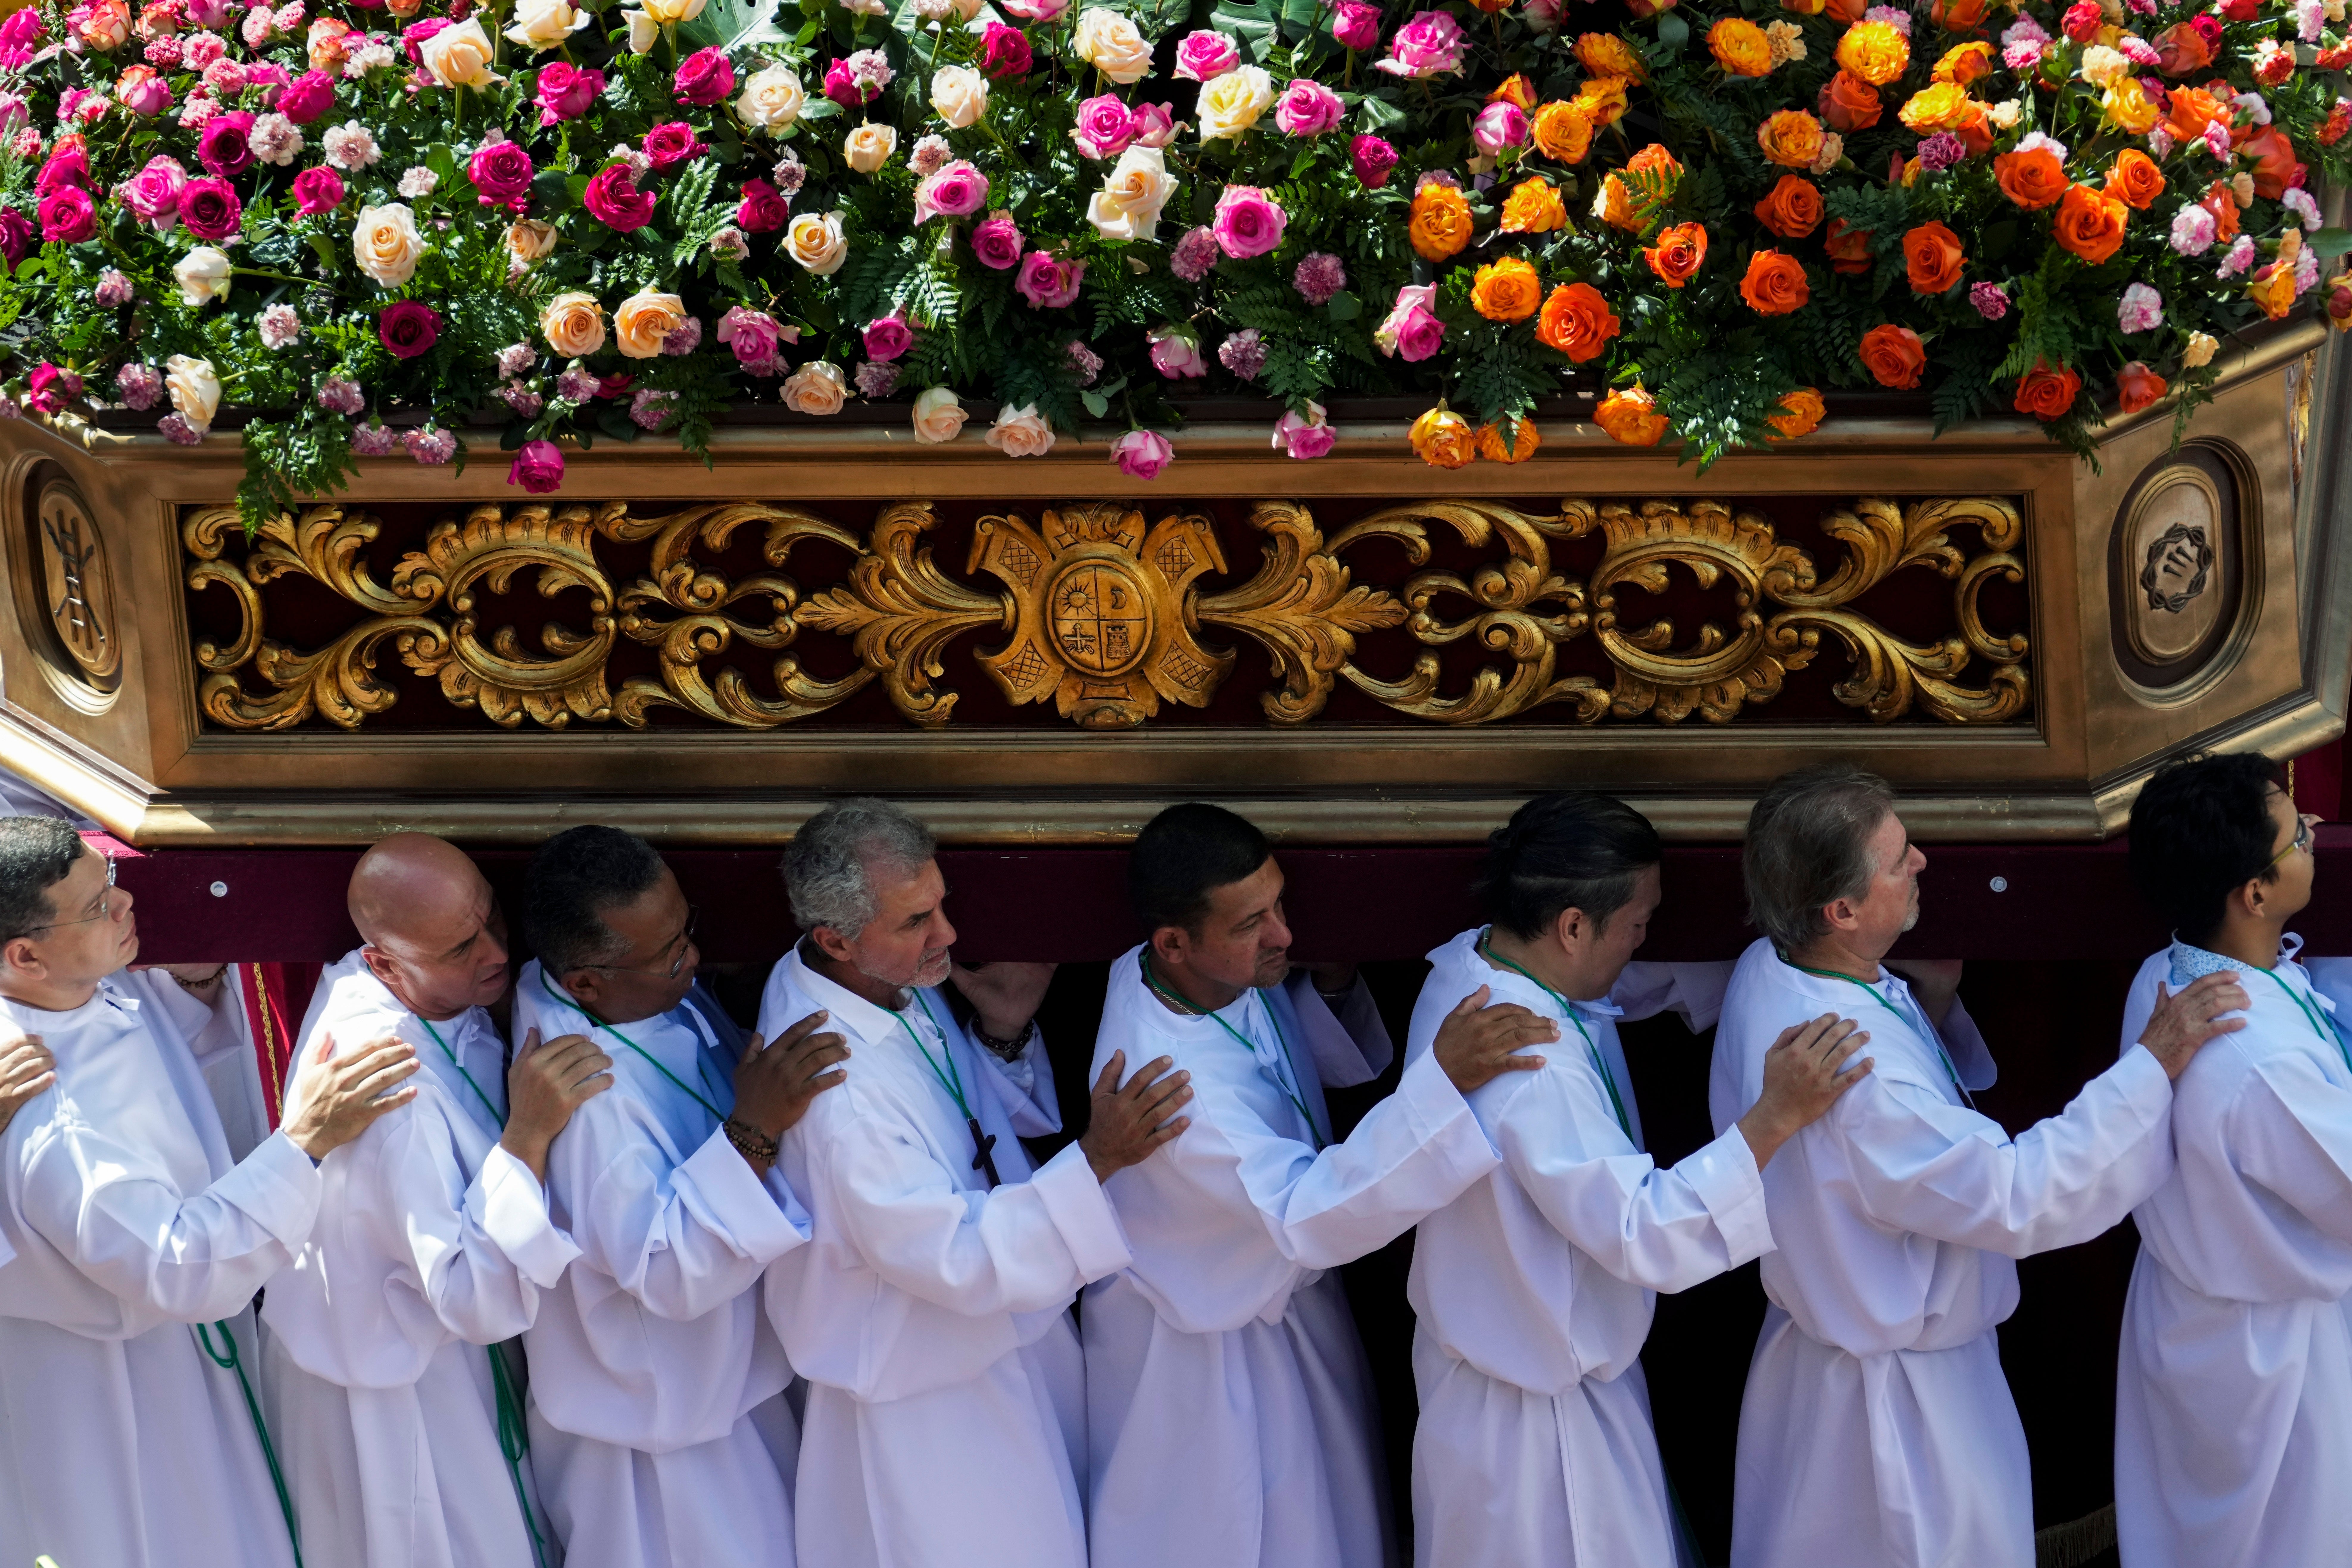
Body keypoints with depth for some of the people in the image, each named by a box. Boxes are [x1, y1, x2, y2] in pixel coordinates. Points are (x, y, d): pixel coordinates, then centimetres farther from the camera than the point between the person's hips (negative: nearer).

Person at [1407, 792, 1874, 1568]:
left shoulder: (1472, 963, -5)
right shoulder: (1533, 1074, -35)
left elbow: (1646, 985, 13)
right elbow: (1645, 1238, -36)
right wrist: (1776, 1118, -42)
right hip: (1536, 1411, -10)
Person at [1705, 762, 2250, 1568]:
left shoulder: (1769, 971, -8)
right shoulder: (1857, 1079, -38)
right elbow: (2019, 1197, -33)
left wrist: (1931, 1005, -8)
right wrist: (2153, 1064, -31)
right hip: (1900, 1402, -9)